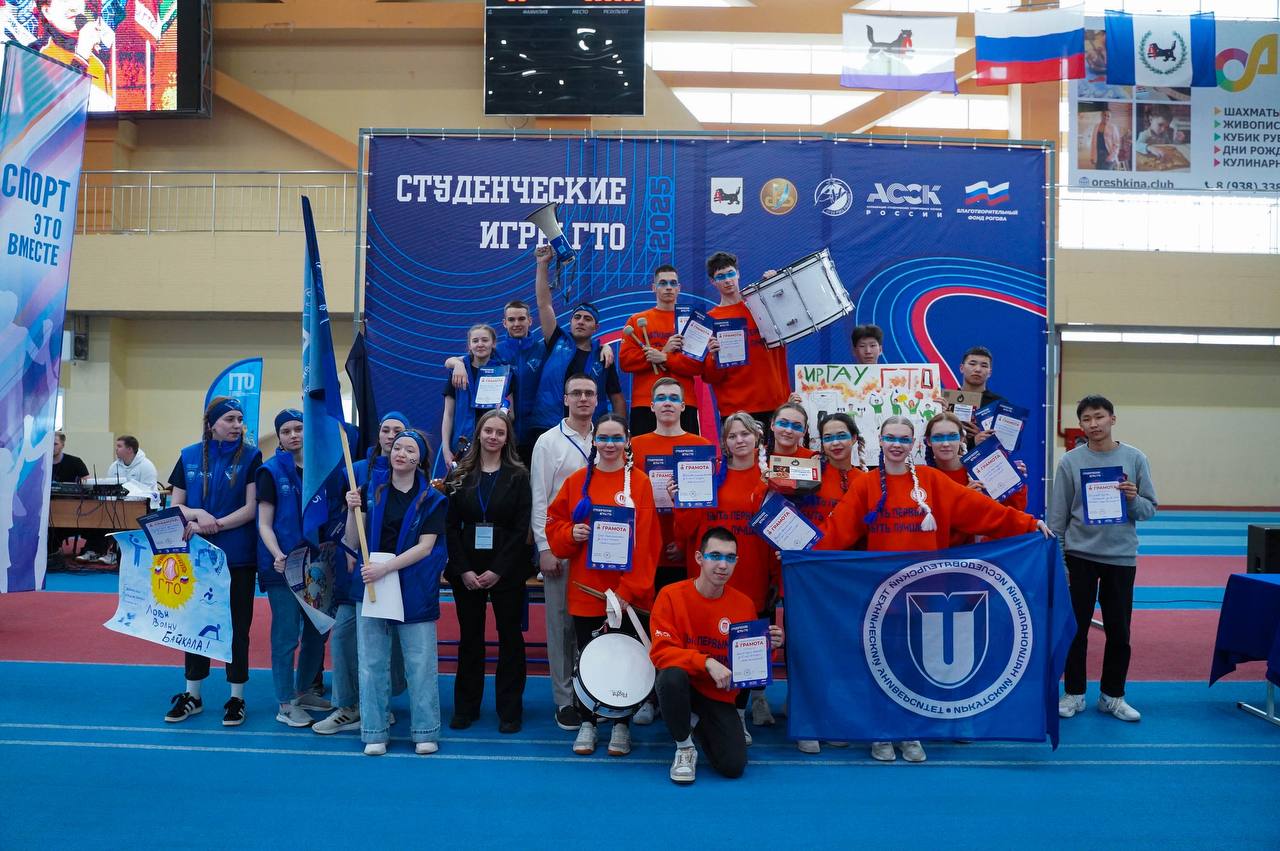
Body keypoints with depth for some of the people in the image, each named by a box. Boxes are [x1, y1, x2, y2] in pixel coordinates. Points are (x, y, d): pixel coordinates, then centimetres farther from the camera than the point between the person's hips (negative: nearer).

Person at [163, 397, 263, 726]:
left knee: (237, 626, 6)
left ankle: (236, 698, 18)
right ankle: (192, 695, 27)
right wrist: (198, 515, -15)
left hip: (237, 556, -3)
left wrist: (212, 525, -19)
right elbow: (175, 505, 5)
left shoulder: (251, 456, -5)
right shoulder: (189, 456, 4)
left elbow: (250, 508, -10)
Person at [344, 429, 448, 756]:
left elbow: (425, 547, -8)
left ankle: (425, 732, 12)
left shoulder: (432, 500, 1)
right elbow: (353, 543, 6)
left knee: (420, 662, 0)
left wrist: (386, 567, -17)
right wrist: (352, 511, -11)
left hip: (414, 589, -2)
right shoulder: (371, 492, 7)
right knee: (372, 662, 5)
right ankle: (375, 732, 16)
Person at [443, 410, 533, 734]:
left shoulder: (518, 476, 0)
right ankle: (465, 707, 20)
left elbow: (521, 528, -6)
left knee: (510, 636, 5)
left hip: (506, 570, -2)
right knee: (470, 637, 9)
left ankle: (510, 710, 14)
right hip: (466, 570, 2)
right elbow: (451, 526, 2)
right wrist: (463, 570, -9)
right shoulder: (460, 475, 5)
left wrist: (498, 570, -13)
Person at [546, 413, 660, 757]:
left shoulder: (640, 483, -2)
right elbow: (553, 523, 10)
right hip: (585, 590, 2)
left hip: (628, 592, -2)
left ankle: (621, 724, 22)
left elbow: (646, 540, -7)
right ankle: (587, 723, 24)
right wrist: (570, 533, -13)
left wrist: (629, 588, -13)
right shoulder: (576, 481, 6)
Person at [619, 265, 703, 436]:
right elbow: (625, 360, 0)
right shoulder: (637, 321, 12)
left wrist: (665, 358, -12)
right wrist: (664, 350, -7)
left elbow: (699, 364, 0)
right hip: (645, 404, 0)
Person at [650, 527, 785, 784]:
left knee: (734, 766, -13)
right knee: (671, 676, -37)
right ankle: (684, 747, -8)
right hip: (682, 686, -2)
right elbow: (660, 651, -19)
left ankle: (697, 722, 21)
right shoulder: (671, 595, -13)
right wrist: (707, 662, -31)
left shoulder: (745, 604, -3)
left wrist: (768, 647, -16)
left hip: (720, 694, 3)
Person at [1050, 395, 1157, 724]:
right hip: (1079, 555, -1)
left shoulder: (1135, 459, 0)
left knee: (1119, 630, 9)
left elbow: (1150, 509, 3)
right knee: (1076, 627, 6)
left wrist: (1133, 499, -18)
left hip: (1121, 557, 1)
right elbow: (1057, 514, 0)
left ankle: (1112, 696, 24)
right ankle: (1073, 693, 19)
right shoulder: (1070, 461, -2)